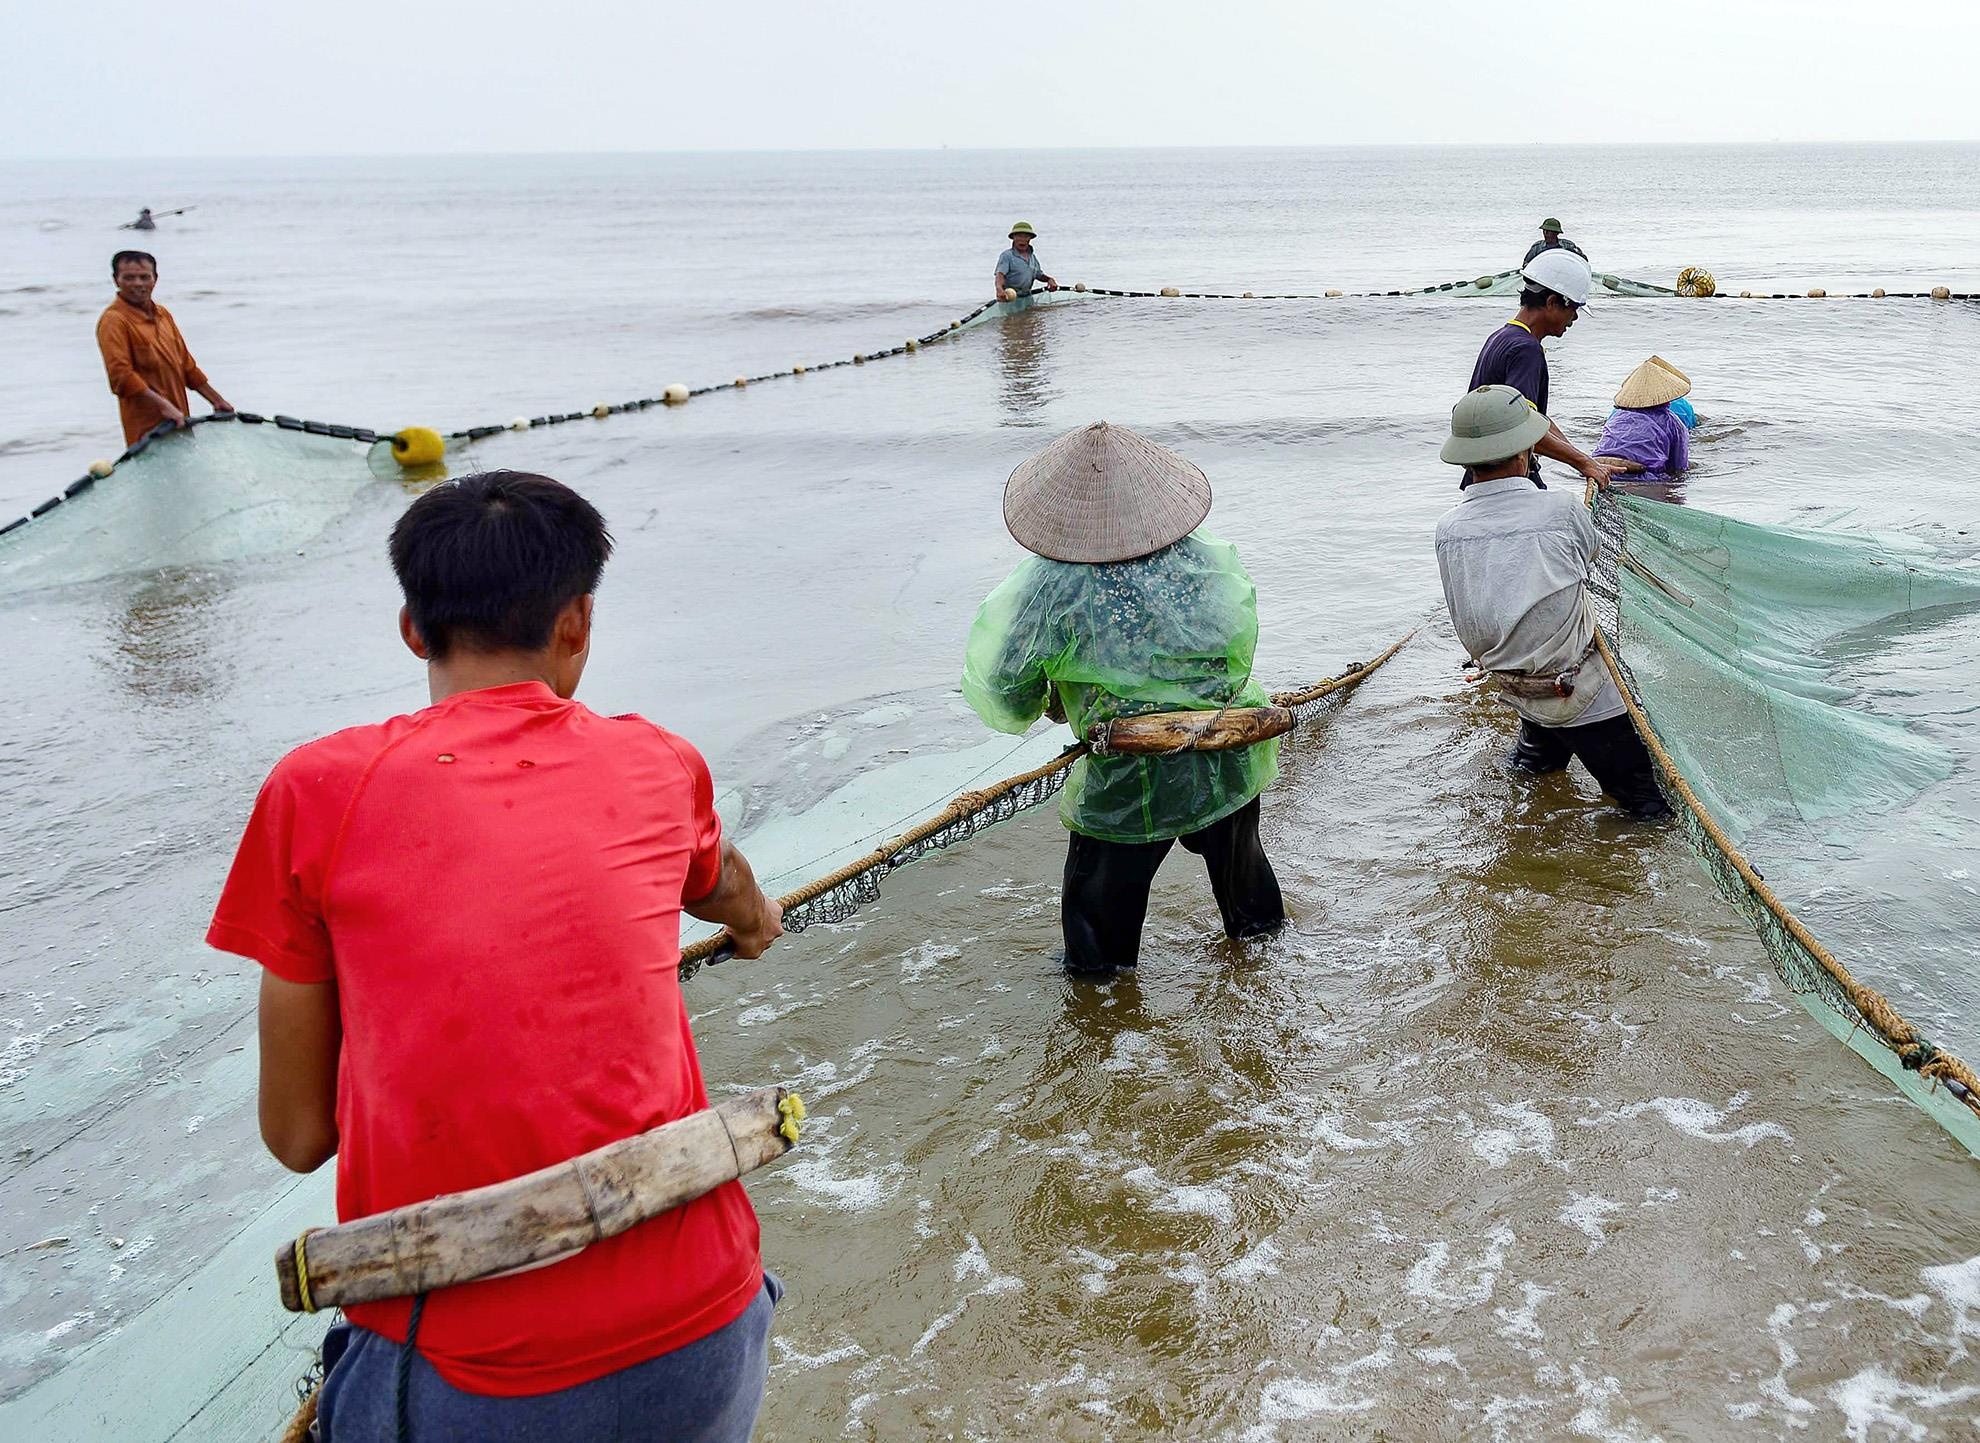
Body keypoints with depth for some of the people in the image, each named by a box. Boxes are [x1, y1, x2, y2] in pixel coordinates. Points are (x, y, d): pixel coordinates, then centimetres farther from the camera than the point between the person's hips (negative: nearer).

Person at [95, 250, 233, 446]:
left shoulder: (163, 314, 17)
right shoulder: (113, 320, -9)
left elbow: (186, 364, 24)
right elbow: (121, 376, -18)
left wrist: (216, 400, 22)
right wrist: (164, 406, -23)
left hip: (178, 421, 8)